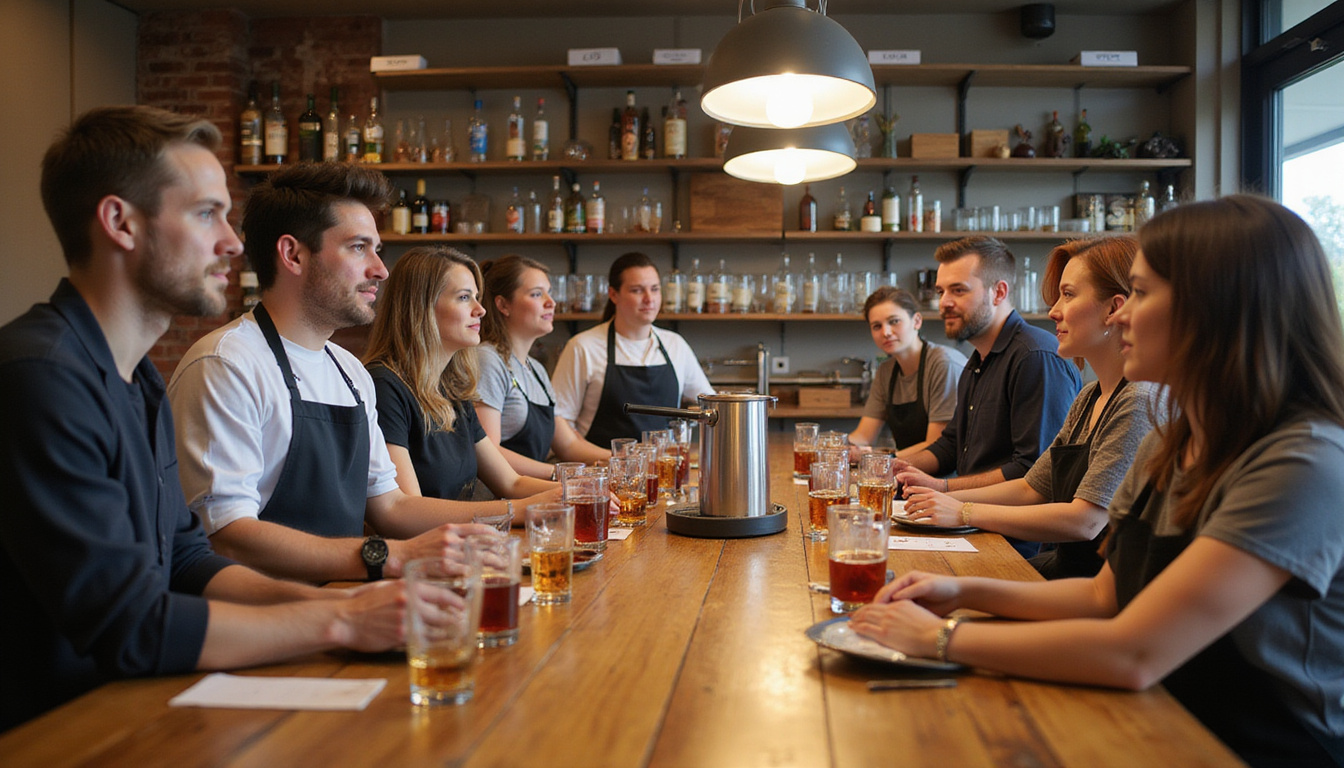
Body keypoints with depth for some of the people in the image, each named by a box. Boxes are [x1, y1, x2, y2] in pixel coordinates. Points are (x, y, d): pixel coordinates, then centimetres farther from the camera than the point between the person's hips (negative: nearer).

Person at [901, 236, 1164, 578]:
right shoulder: (1089, 398, 13)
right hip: (1066, 565, 8)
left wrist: (965, 513, -17)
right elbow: (1032, 489, 17)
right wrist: (944, 495, 4)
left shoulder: (1140, 401, -18)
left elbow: (1085, 521, -22)